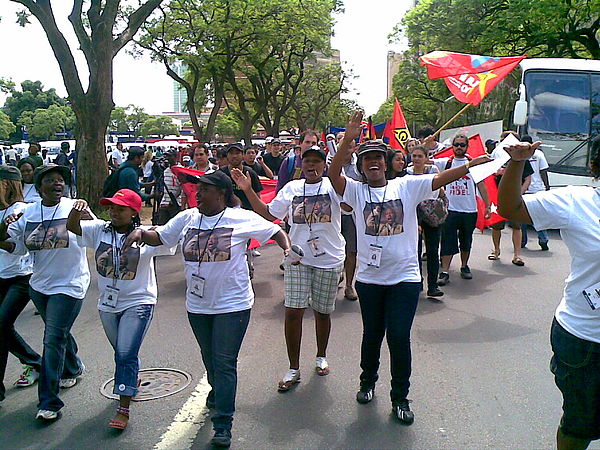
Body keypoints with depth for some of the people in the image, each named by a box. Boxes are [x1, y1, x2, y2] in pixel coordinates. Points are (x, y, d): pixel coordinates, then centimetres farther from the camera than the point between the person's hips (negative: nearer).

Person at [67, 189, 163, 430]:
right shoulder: (99, 230, -1)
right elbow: (72, 226, -8)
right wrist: (77, 209, -29)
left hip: (138, 303, -5)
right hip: (108, 304, 5)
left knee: (126, 355, -10)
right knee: (122, 354, 22)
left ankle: (123, 409, -2)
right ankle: (132, 383, 49)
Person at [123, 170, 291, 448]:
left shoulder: (242, 219, -10)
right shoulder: (187, 218, 1)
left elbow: (276, 231, -3)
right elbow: (158, 237, 8)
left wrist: (287, 248, -21)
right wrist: (140, 232, -12)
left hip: (232, 304, -5)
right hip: (197, 305, 5)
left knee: (224, 362, -4)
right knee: (210, 358, 23)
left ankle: (223, 426, 4)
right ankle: (217, 392, 52)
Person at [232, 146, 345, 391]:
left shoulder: (333, 186, -5)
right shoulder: (292, 188, 6)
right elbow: (269, 214, 13)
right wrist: (248, 190, 4)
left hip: (329, 260, -2)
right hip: (297, 258, 2)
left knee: (322, 312, 13)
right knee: (293, 311, -3)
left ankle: (321, 357, 37)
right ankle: (293, 369, 10)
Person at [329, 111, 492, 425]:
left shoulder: (406, 186, 0)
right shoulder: (356, 190, -1)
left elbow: (440, 178, -8)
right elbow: (333, 174, -17)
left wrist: (473, 163, -19)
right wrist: (348, 139, -27)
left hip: (404, 277, -1)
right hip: (369, 278, 1)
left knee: (399, 337, -1)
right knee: (372, 334, 16)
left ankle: (400, 398, 17)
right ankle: (368, 382, 40)